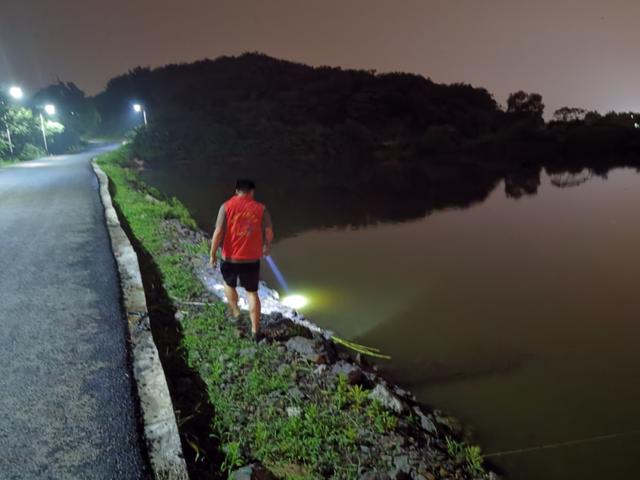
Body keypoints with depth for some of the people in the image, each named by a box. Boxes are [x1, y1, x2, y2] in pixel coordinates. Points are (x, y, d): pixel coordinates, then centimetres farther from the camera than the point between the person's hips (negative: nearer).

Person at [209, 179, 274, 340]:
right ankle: (255, 330, 16)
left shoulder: (226, 206, -7)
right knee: (252, 293, 13)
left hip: (230, 257, -1)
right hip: (252, 258, 1)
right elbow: (269, 233, -4)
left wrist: (213, 253, -2)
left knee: (229, 284, 29)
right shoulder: (261, 209, -3)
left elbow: (218, 232, -12)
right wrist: (266, 247, 16)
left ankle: (236, 313, 28)